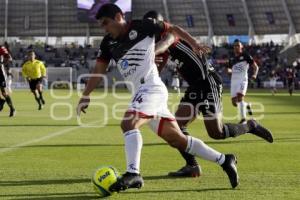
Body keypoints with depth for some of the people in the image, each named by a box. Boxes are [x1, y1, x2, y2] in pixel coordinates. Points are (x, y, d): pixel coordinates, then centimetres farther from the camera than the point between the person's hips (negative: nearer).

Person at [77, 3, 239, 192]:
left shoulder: (141, 26, -4)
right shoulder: (108, 42, 13)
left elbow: (172, 28, 3)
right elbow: (99, 69, 12)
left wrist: (194, 44, -7)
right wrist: (86, 96, 3)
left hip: (152, 88, -7)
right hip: (140, 93, 7)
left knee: (128, 123, -27)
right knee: (177, 139, 7)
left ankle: (133, 173, -31)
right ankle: (224, 160, 15)